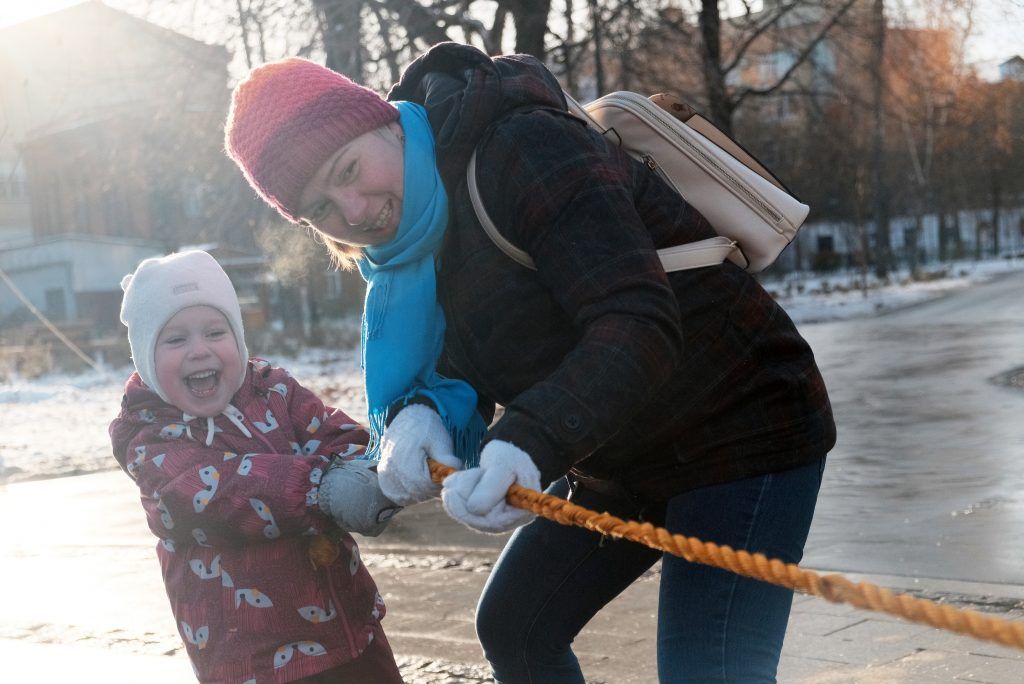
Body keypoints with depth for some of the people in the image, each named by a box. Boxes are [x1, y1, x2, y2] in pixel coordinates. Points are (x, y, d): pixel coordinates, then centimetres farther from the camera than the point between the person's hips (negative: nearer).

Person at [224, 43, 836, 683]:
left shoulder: (523, 146, -25)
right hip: (618, 457, 9)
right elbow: (461, 372, 0)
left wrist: (532, 439, -48)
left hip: (744, 430, -9)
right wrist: (419, 414, -23)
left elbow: (639, 322, -34)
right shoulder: (407, 252, 2)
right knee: (513, 626, 17)